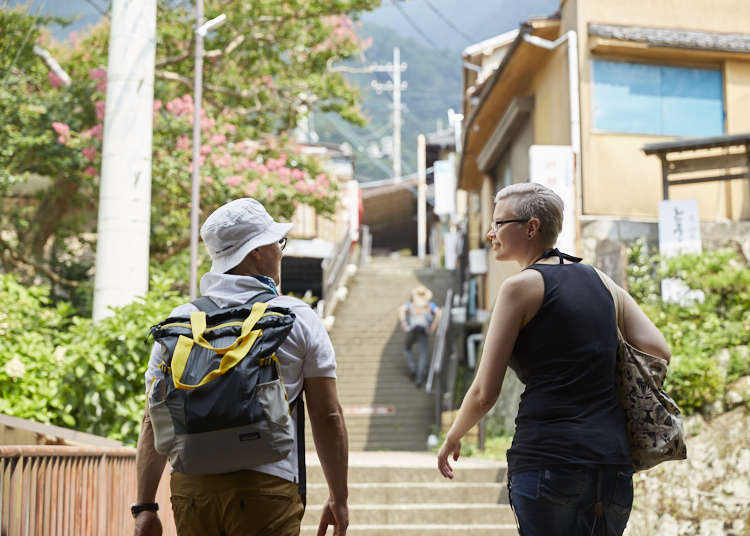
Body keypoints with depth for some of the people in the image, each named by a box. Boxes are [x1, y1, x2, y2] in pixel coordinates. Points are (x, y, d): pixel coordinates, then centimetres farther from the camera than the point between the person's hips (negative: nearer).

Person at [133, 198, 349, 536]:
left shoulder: (179, 320, 9)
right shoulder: (298, 318, 2)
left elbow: (154, 420, 6)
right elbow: (327, 417, 1)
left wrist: (145, 507, 9)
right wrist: (338, 499, 9)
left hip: (191, 487, 3)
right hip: (267, 487, -3)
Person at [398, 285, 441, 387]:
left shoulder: (409, 304, 23)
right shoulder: (431, 305, 24)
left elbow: (401, 309, 0)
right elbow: (439, 313, 3)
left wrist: (404, 325, -2)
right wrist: (433, 327, 4)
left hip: (411, 329, 1)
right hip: (424, 330, -1)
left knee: (407, 349, 26)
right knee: (424, 355, -8)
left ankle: (412, 368, 4)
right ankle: (420, 377, -28)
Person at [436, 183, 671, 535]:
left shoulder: (522, 286, -3)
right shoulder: (600, 281, 15)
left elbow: (484, 394, -4)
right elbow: (659, 352, 7)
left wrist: (452, 438, 14)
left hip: (549, 460, -6)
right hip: (614, 463, 7)